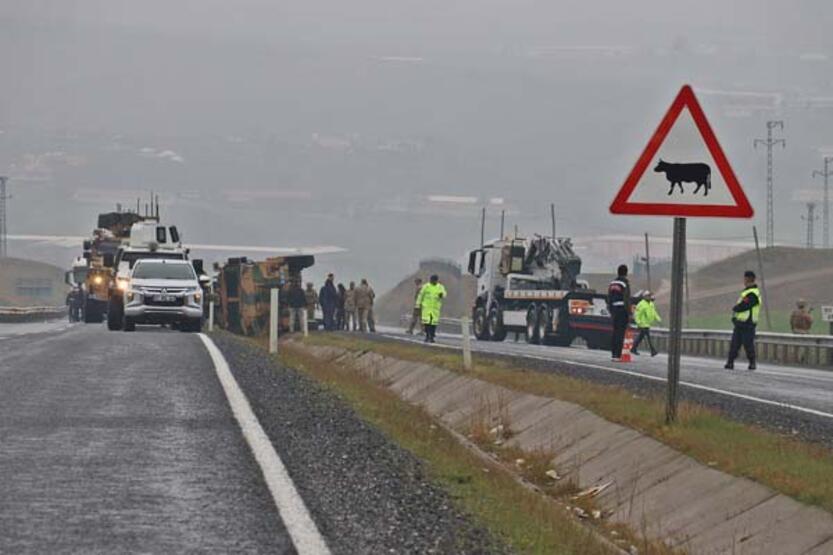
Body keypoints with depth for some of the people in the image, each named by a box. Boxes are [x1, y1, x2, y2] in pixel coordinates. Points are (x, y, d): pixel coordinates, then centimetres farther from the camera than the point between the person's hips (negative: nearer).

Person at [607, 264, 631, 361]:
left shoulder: (612, 284, 12)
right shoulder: (625, 284, -10)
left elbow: (609, 299, 16)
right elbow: (627, 300, -14)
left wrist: (611, 312, 22)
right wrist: (629, 313, -10)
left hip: (614, 309, 7)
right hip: (623, 310, -7)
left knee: (615, 332, 12)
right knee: (620, 333, -7)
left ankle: (613, 354, 13)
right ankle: (617, 355, -10)